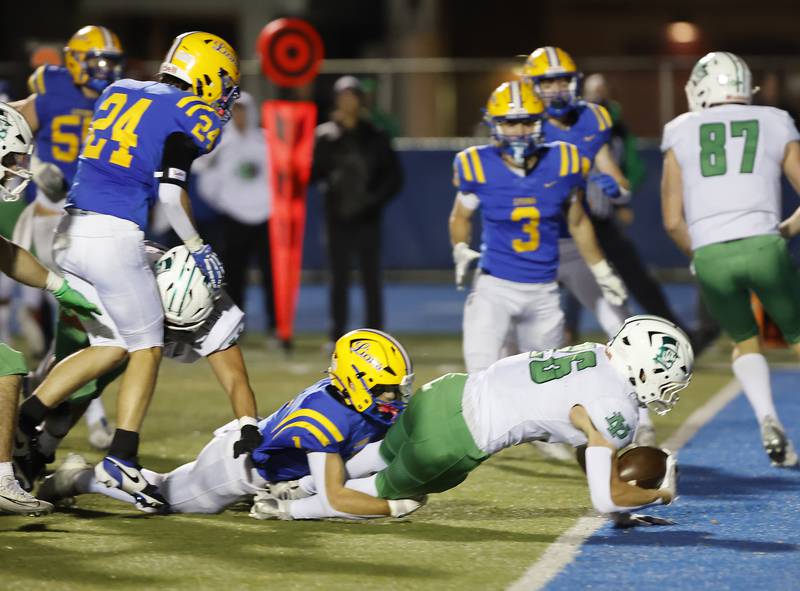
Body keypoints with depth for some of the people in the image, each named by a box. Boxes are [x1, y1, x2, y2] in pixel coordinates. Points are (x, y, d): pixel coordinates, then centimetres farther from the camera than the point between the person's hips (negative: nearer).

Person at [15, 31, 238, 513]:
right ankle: (122, 459, -1)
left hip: (71, 232, 7)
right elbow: (171, 191, -10)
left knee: (111, 348, 17)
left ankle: (21, 422, 9)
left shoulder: (119, 93, 19)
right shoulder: (193, 114, -2)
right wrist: (198, 248, 2)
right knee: (147, 350, 7)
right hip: (113, 237, -7)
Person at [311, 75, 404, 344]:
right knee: (339, 278, 3)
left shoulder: (375, 137, 5)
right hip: (337, 218, 0)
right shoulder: (326, 136, 4)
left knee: (371, 277, 1)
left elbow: (394, 176, 6)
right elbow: (313, 173, -1)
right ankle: (337, 334, 9)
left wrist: (376, 198, -7)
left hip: (366, 218, 0)